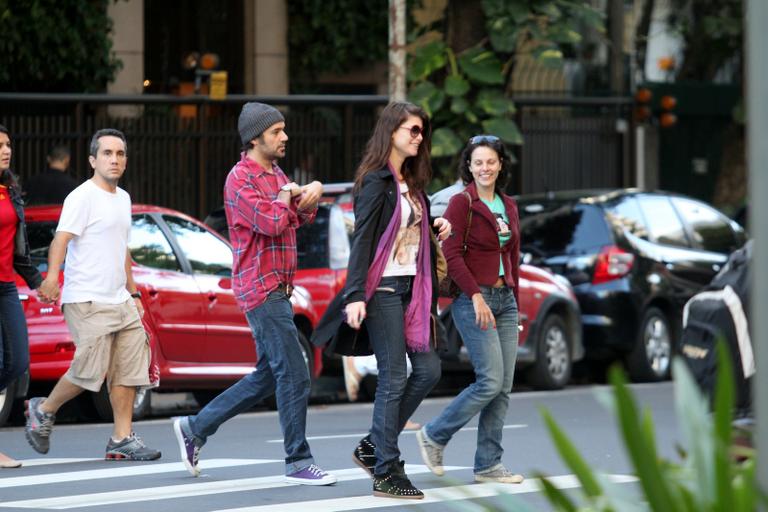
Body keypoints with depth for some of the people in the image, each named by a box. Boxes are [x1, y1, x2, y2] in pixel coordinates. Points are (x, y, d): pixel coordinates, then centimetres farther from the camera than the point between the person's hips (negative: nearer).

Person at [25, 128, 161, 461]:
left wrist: (133, 293, 26)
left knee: (129, 369, 3)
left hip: (119, 300, 9)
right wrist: (52, 277, -38)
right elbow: (61, 239, -22)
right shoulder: (82, 197, -9)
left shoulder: (122, 198, 18)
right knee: (90, 370, -12)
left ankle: (122, 439, 6)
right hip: (87, 300, -9)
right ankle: (43, 410, 11)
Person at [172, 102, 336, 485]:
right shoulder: (242, 179, -12)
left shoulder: (275, 175, 19)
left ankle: (195, 428, 21)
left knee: (268, 376, 13)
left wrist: (312, 192, -9)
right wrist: (287, 195, -4)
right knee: (294, 376, -9)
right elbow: (272, 223, -23)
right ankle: (298, 462, -3)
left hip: (278, 291, 10)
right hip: (262, 290, -10)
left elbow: (302, 216, 12)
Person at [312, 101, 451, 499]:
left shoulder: (411, 182, 15)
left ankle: (372, 447, 17)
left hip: (412, 287, 8)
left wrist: (437, 228, 3)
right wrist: (355, 296, -23)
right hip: (383, 288, -8)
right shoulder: (377, 181, -10)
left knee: (428, 369, 5)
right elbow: (362, 239, -16)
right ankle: (387, 473, 0)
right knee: (393, 380, -6)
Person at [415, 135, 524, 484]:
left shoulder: (508, 206, 14)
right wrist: (476, 296, -21)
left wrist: (514, 300, 17)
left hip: (504, 298, 7)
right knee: (490, 381, -13)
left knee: (504, 387, 3)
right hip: (472, 300, -7)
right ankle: (433, 436, 5)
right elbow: (452, 256, -14)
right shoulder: (461, 203, -7)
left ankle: (488, 465, 7)